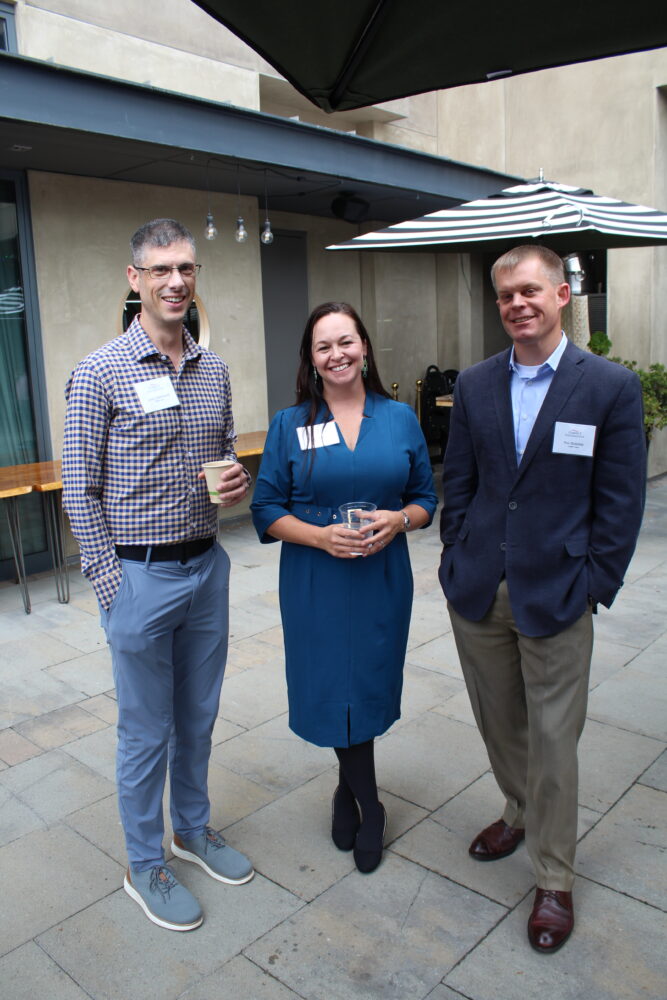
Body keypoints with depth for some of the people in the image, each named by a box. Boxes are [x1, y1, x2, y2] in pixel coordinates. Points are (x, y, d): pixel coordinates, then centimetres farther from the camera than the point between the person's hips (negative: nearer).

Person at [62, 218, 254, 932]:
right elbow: (79, 489, -9)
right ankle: (145, 866, 30)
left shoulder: (214, 370, 6)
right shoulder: (101, 372, -11)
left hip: (207, 566, 5)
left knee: (198, 717, 20)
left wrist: (236, 481, -7)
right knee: (147, 731, 9)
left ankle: (193, 829, 42)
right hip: (140, 576, -5)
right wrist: (111, 586, -11)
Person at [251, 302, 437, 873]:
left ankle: (349, 788, 36)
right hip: (315, 583, -1)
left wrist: (398, 520, -14)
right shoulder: (289, 425, 0)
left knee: (371, 687, 8)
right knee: (334, 690, 6)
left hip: (383, 577, 1)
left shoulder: (400, 419, 4)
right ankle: (369, 805, 32)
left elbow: (425, 499, 8)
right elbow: (267, 510, -1)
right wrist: (320, 535, -17)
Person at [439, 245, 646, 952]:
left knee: (552, 741, 6)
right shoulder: (474, 384, 5)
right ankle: (520, 814, 47)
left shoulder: (611, 386, -6)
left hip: (555, 596, -3)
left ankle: (553, 881, 27)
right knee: (499, 723, 20)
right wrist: (459, 562, 4)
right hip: (478, 593, 4)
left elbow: (621, 501, -5)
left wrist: (593, 588, -8)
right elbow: (457, 482, 9)